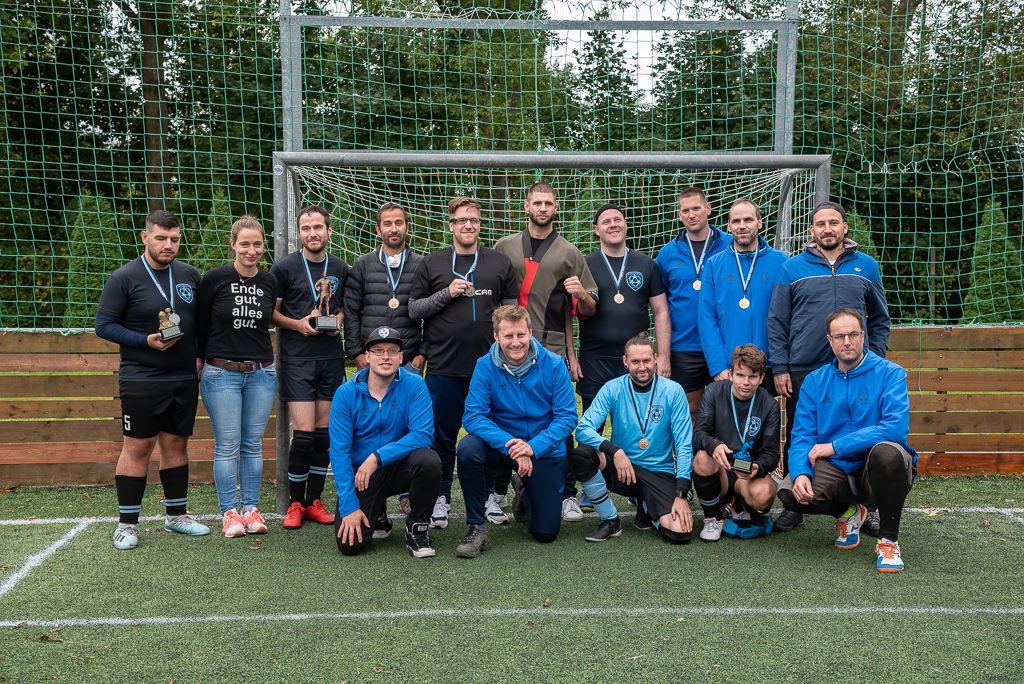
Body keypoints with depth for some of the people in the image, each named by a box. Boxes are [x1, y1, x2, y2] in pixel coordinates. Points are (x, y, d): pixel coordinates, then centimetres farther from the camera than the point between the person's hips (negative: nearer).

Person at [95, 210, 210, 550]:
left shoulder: (190, 274, 7)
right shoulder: (124, 278, -7)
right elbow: (104, 325, -7)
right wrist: (146, 341, -18)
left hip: (185, 379, 5)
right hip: (141, 379, -4)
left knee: (176, 444, 12)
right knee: (137, 447, 0)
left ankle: (177, 515, 23)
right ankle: (127, 523, 11)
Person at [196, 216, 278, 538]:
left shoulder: (269, 282, 4)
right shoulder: (214, 279, -6)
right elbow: (201, 324, 1)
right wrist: (200, 362, 3)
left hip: (262, 373, 3)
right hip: (221, 373, -3)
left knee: (253, 444, 9)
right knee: (227, 445, 1)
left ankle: (251, 509, 18)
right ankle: (229, 512, 11)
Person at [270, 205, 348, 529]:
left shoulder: (340, 268, 10)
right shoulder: (284, 267, -1)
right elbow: (270, 311, 2)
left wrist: (339, 319, -1)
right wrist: (298, 324, -14)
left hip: (331, 357, 4)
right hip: (297, 358, -4)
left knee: (324, 432, 6)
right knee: (303, 433, -8)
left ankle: (314, 501, 18)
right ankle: (295, 503, 9)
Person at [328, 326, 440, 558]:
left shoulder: (414, 385, -10)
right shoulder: (346, 394, -9)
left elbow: (423, 434, -20)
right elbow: (339, 452, -11)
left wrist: (377, 457, -28)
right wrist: (349, 506, -18)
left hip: (400, 467, 0)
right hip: (359, 475, 1)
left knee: (428, 460, -32)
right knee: (349, 544, -15)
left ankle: (418, 528, -6)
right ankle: (376, 514, 22)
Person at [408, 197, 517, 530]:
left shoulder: (500, 263, 9)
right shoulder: (432, 263, 6)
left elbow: (511, 309, 10)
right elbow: (413, 309, 4)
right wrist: (447, 293, -10)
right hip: (443, 366, -1)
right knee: (443, 436, 7)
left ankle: (490, 495, 23)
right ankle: (440, 498, 20)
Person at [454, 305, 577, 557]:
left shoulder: (553, 364, -14)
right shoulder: (485, 366, -14)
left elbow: (567, 416, -14)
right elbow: (473, 416, -19)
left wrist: (533, 447, -29)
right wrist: (510, 444, -33)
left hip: (545, 450, 0)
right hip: (500, 446, 0)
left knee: (546, 532, 1)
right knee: (468, 449, -34)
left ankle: (525, 495, 38)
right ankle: (476, 528, -15)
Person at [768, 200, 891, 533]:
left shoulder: (866, 267, 9)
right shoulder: (792, 268, 3)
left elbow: (880, 320, 13)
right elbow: (776, 323, 2)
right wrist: (779, 368, -5)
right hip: (801, 371, -1)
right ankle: (794, 505, 21)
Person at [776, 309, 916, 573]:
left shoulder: (889, 373, -7)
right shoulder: (815, 381, 5)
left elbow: (896, 428, -22)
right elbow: (802, 436, -1)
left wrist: (835, 446, -22)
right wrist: (801, 473, -22)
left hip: (876, 472, -3)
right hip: (837, 471, 4)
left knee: (888, 451, -37)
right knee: (789, 493, -23)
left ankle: (888, 540, -14)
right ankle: (848, 512, 12)